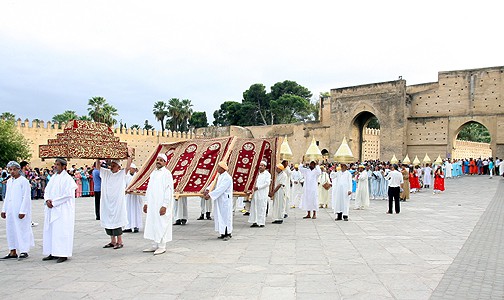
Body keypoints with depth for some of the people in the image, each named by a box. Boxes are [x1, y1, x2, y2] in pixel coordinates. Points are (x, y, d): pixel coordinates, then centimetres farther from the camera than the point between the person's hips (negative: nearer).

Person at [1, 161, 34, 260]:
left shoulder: (24, 181, -9)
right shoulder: (9, 181, 13)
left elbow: (26, 197, -13)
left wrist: (22, 211, -17)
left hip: (20, 210, -7)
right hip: (10, 210, 7)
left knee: (21, 229, -3)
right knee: (10, 229, 9)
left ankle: (24, 251, 4)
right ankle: (13, 251, 17)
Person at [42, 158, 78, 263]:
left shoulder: (68, 179, -9)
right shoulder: (53, 177, 14)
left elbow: (67, 195, -16)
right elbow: (47, 191, 15)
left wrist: (53, 202, -15)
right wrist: (47, 200, -5)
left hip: (62, 210, -8)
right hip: (51, 210, 8)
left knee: (61, 231, -6)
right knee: (50, 230, 9)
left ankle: (63, 254, 0)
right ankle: (53, 253, 17)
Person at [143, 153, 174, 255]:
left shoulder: (167, 174, -9)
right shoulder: (153, 173, 14)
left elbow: (168, 190, -14)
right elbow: (149, 189, 18)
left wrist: (164, 206, -19)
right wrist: (146, 203, 15)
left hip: (161, 205, -7)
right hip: (152, 205, 7)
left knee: (161, 225, -3)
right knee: (152, 224, 10)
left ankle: (162, 247, 6)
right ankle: (154, 245, 19)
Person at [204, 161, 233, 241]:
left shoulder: (227, 178, -18)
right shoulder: (219, 176, 12)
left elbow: (220, 189, -23)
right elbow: (214, 184, 10)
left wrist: (210, 195, -24)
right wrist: (208, 191, -7)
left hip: (225, 200, -9)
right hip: (219, 200, 9)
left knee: (225, 216, -4)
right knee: (220, 216, 10)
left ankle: (228, 234, 4)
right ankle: (223, 233, 18)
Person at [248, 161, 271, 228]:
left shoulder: (267, 174, -4)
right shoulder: (258, 174, 17)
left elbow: (267, 183, -14)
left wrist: (258, 187, -14)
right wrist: (253, 188, 6)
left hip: (262, 194, -7)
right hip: (256, 193, 7)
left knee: (261, 208, -5)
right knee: (254, 208, 4)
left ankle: (261, 223, 1)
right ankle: (255, 222, 9)